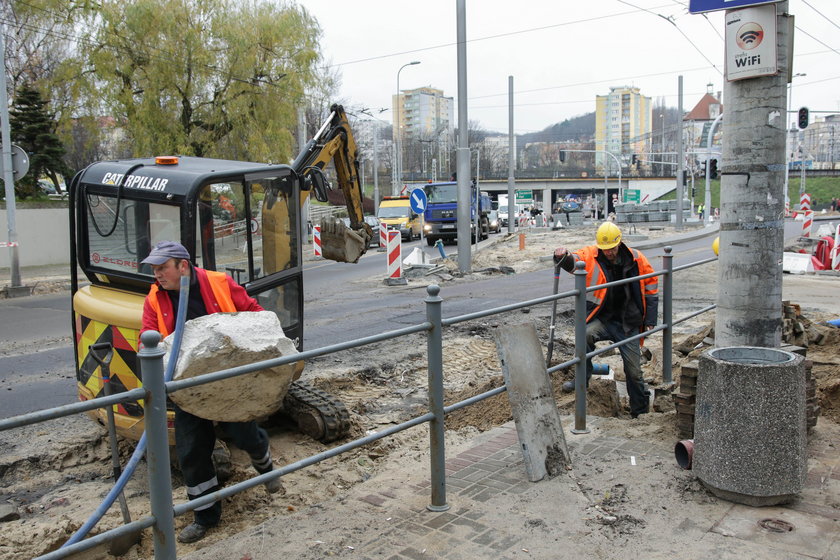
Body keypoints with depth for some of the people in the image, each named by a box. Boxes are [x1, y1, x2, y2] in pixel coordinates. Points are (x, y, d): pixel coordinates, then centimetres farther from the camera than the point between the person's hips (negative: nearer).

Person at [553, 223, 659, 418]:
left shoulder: (636, 259, -2)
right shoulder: (590, 256, -5)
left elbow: (650, 288, 7)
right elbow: (573, 261, -22)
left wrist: (650, 321, 3)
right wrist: (563, 256, -47)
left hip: (628, 323, 1)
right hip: (601, 319, -1)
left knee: (634, 371, 6)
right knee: (586, 335, -36)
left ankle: (640, 411, 27)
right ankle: (583, 378, -16)